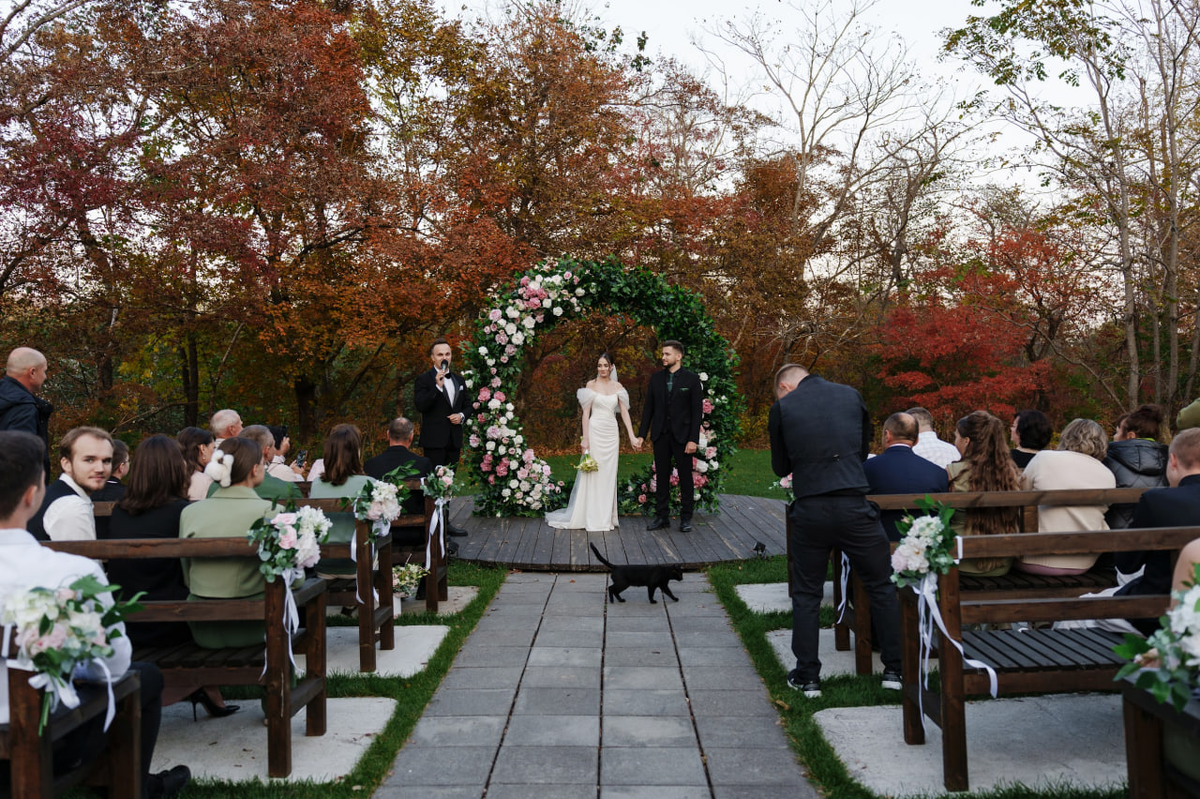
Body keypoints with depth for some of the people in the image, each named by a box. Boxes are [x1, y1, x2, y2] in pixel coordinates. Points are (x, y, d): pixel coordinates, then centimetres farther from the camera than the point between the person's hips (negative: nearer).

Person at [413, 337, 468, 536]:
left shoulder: (459, 380, 14)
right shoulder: (423, 380, -5)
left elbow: (467, 404, 19)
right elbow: (420, 405, -17)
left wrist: (462, 415, -2)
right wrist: (438, 385, -25)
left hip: (453, 439, 6)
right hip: (434, 439, -6)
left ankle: (445, 522, 21)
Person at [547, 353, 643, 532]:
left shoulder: (618, 387, 8)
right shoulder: (591, 384, -1)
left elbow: (624, 412, 5)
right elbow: (586, 412, -4)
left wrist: (632, 436, -3)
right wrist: (585, 439, -10)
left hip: (612, 433, 3)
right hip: (595, 431, -3)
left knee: (609, 475, 7)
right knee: (593, 474, -1)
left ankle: (606, 518, 15)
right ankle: (592, 519, 6)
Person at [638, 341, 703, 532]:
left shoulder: (691, 379, -3)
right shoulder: (656, 378, 7)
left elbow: (697, 410, -6)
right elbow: (648, 408, 9)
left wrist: (693, 439, -12)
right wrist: (641, 434, 3)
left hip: (682, 436, -3)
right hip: (660, 435, 4)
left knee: (686, 478, 4)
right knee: (661, 477, 9)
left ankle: (686, 518, 13)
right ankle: (662, 516, 18)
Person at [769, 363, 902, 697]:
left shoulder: (782, 408, 1)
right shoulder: (851, 395, 8)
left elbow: (780, 467, 9)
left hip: (810, 512, -1)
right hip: (854, 507, 1)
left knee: (806, 595, 13)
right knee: (882, 587, 15)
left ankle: (807, 676, 18)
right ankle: (895, 669, 20)